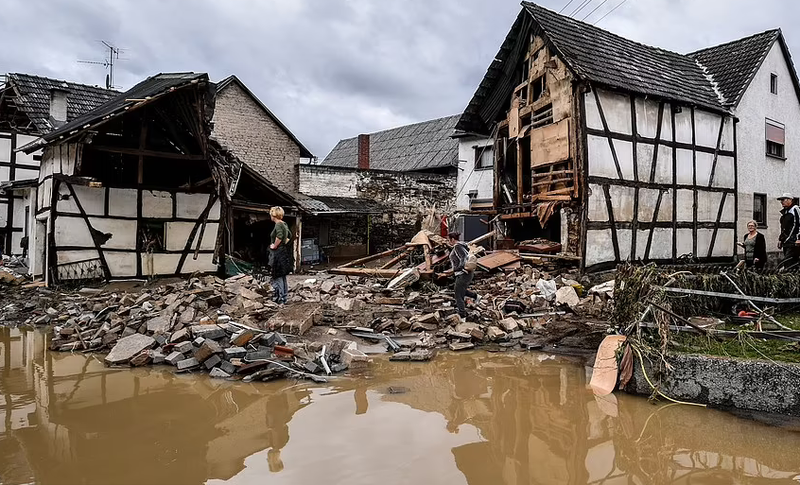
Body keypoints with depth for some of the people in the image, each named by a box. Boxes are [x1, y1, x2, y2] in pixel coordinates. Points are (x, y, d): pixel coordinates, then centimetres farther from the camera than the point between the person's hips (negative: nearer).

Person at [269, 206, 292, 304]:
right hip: (284, 252, 10)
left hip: (278, 253, -10)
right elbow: (289, 235, 26)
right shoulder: (284, 224, 12)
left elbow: (279, 236, -32)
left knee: (277, 278, -4)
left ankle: (280, 300, -2)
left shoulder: (278, 225, -15)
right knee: (282, 277, 15)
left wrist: (274, 246, -20)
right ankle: (284, 298, 22)